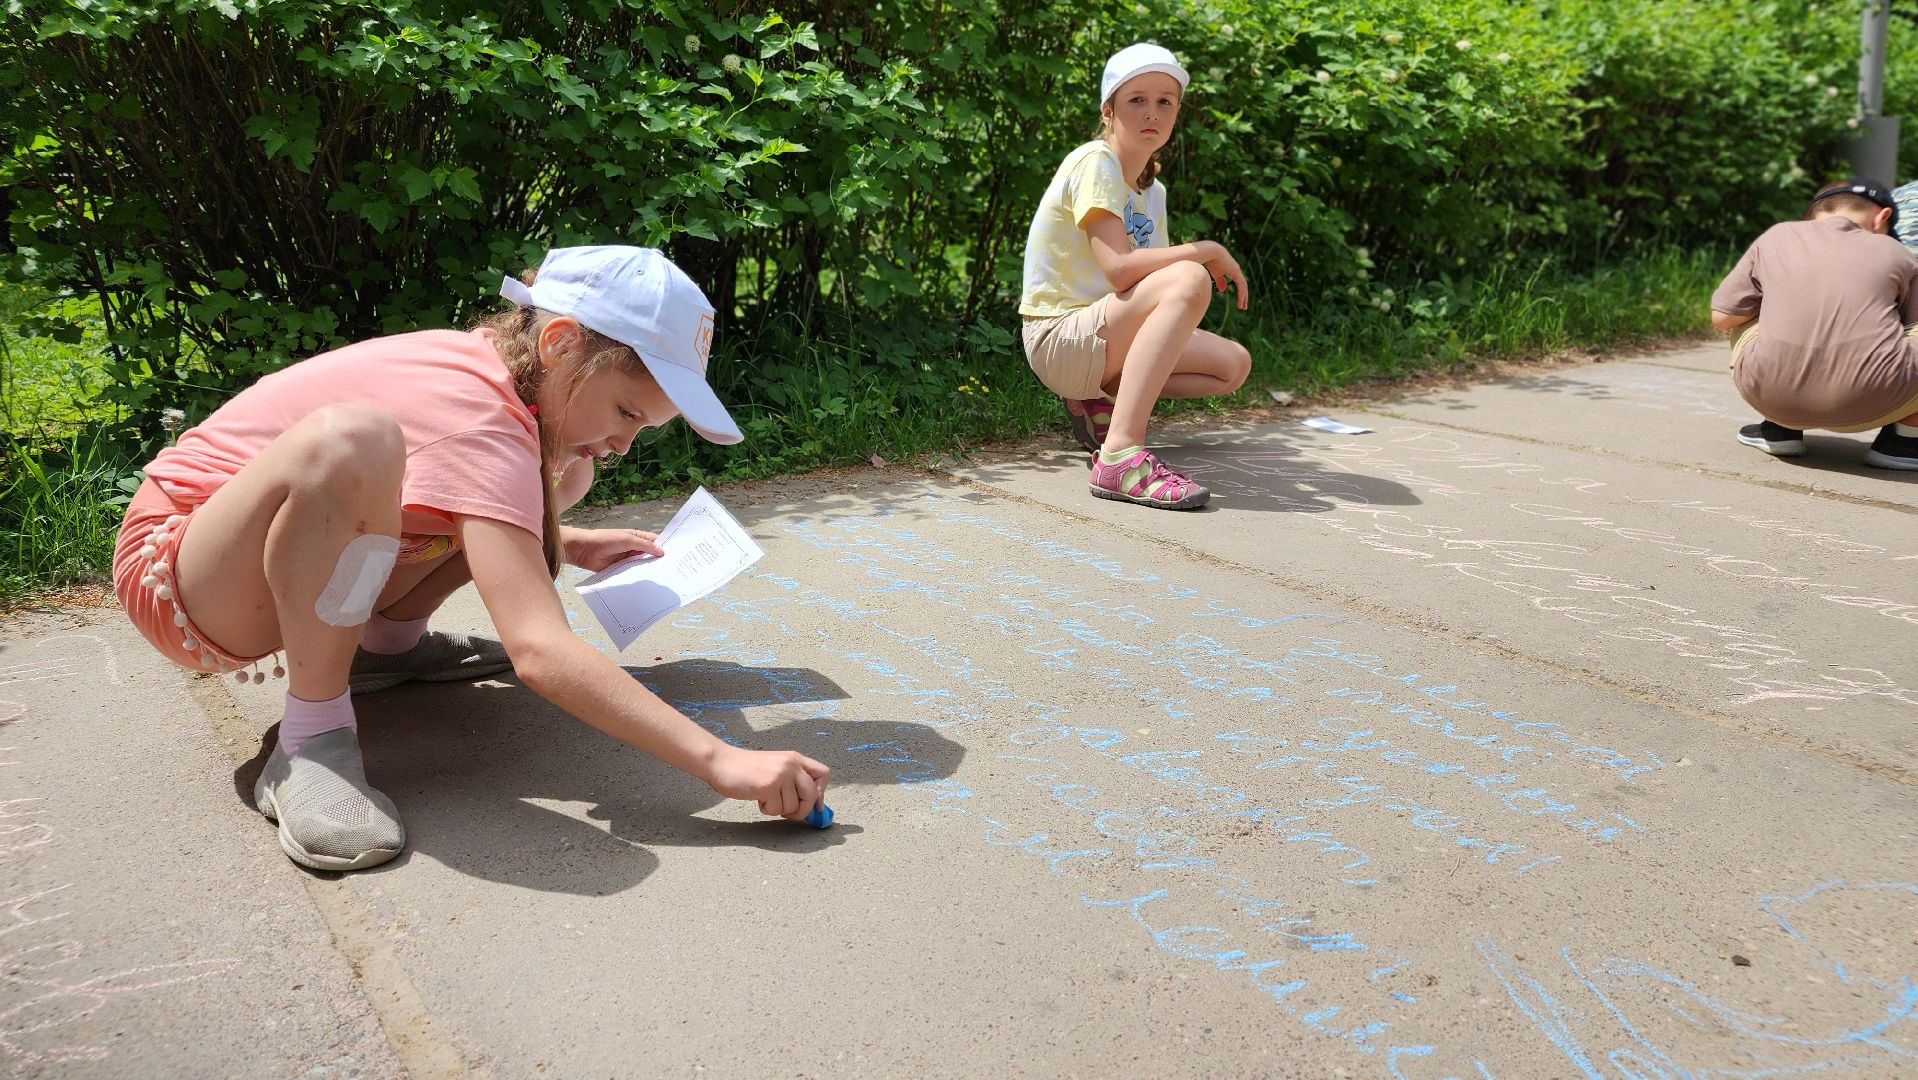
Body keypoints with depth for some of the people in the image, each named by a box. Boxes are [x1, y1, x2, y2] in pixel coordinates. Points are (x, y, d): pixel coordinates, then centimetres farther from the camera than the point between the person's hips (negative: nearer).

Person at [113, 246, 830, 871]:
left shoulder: (489, 369, -4)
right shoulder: (480, 421, -31)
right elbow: (540, 652, -41)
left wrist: (564, 544, 4)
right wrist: (720, 762, -42)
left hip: (290, 559, 9)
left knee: (564, 468, 1)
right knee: (349, 440, -41)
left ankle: (389, 641, 9)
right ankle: (310, 746, -24)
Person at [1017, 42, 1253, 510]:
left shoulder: (1152, 190, 14)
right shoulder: (1094, 164, -13)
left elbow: (1150, 275, 9)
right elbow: (1118, 267, -26)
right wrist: (1208, 251, -18)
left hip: (1105, 339, 9)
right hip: (1058, 339, -9)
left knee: (1234, 364, 3)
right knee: (1188, 279, -31)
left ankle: (1101, 402, 8)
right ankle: (1120, 454, -39)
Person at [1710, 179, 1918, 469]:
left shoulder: (1777, 236, 15)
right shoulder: (1894, 252, 14)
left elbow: (1721, 318, 14)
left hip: (1773, 397, 2)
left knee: (1743, 316, 30)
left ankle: (1778, 427, 22)